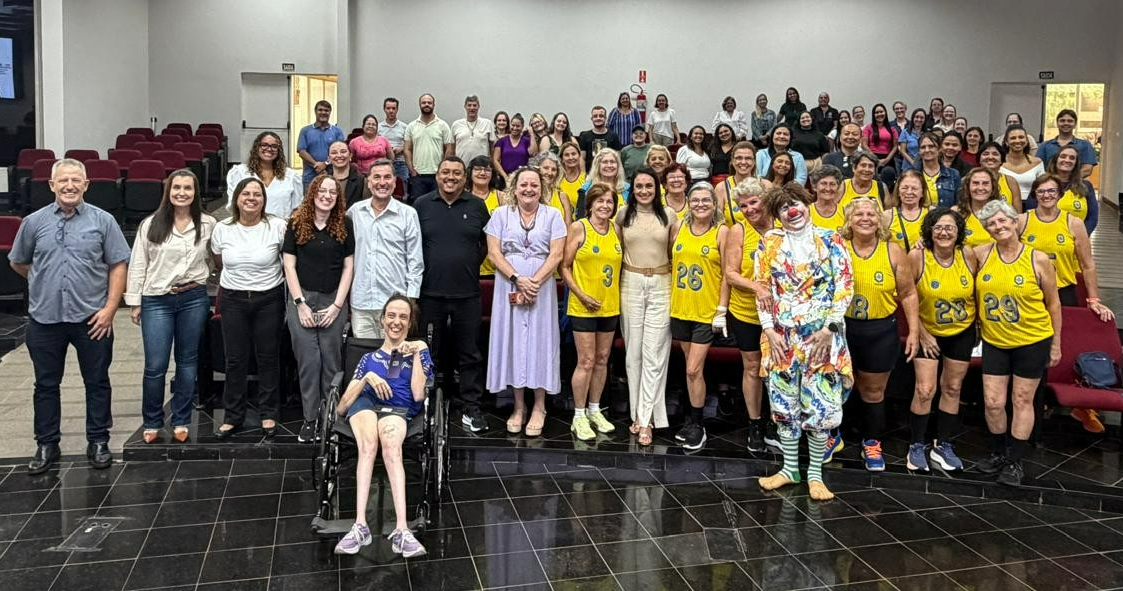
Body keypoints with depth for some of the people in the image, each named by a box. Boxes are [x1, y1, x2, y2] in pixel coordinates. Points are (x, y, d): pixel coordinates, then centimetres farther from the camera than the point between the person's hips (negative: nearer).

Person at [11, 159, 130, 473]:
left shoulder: (103, 220, -2)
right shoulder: (34, 222, 3)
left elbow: (118, 265, -3)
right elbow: (18, 263, 17)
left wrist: (109, 308, -9)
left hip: (92, 318, -2)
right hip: (45, 318, 2)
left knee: (97, 382, 8)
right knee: (46, 384, 10)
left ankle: (98, 442, 20)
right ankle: (46, 445, 23)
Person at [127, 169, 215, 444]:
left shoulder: (208, 225, 1)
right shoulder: (150, 225, -1)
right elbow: (137, 265, 3)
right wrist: (135, 302, 1)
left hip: (194, 299, 1)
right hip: (157, 300, -1)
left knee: (187, 361, 10)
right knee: (155, 366, -2)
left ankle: (181, 421, 22)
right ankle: (152, 423, 17)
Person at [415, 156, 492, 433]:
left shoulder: (477, 206, 5)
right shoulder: (422, 205, 4)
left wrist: (474, 264, 6)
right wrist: (420, 271, 2)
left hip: (467, 293, 0)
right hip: (430, 293, 0)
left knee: (469, 355, 6)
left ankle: (470, 408, 14)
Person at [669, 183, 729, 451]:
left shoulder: (722, 231, -7)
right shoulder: (678, 227, 4)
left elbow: (726, 274, -6)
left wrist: (722, 311, -9)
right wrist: (669, 296, 8)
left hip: (707, 312, -4)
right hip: (680, 309, 4)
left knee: (693, 370, -5)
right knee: (691, 368, 14)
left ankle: (697, 425, 11)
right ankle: (693, 417, 28)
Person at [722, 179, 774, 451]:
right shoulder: (738, 230, -9)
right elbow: (730, 274, -11)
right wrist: (756, 287, -27)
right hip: (745, 311, -1)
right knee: (752, 367, 11)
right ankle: (755, 425, 23)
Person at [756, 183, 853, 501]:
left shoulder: (830, 240, 1)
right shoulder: (769, 243, 6)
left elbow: (844, 286, -2)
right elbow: (763, 288, 5)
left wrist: (829, 329, -11)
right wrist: (769, 330, -3)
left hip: (822, 336, -2)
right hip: (781, 336, 2)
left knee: (820, 405, -1)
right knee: (784, 404, 8)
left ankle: (815, 473, 13)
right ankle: (790, 468, 22)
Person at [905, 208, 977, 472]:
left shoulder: (969, 255, -13)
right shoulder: (917, 256, -19)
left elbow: (978, 292, 1)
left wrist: (979, 328, 2)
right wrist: (922, 335, -10)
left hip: (961, 333, 3)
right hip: (927, 332, -3)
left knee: (952, 389, 12)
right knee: (924, 390, -7)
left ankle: (943, 445, 26)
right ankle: (917, 446, 11)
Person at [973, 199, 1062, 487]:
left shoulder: (1038, 259, -10)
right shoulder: (981, 254, -6)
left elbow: (1053, 304, -1)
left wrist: (1056, 344, 2)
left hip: (1032, 341, -2)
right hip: (994, 342, 2)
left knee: (1023, 401, 8)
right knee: (993, 402, 3)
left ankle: (1015, 461, 21)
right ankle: (1000, 453, 28)